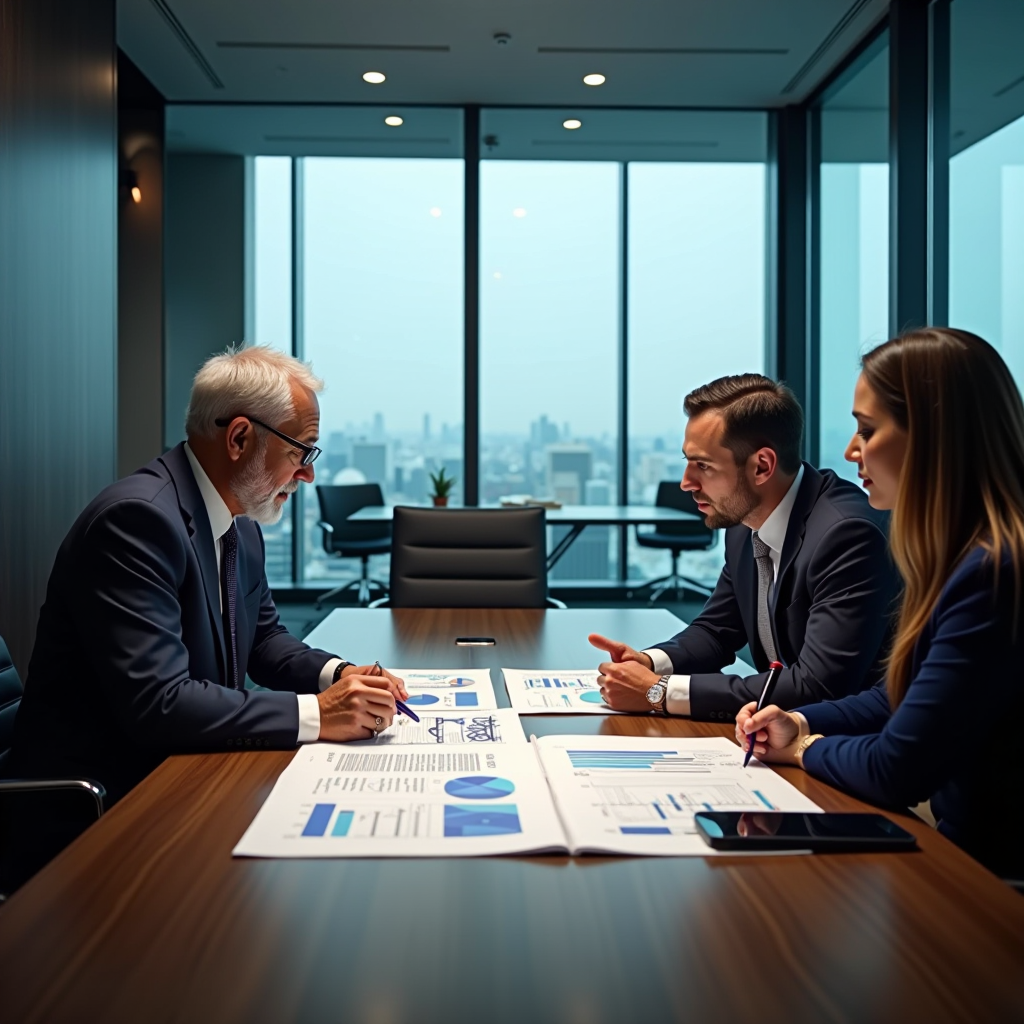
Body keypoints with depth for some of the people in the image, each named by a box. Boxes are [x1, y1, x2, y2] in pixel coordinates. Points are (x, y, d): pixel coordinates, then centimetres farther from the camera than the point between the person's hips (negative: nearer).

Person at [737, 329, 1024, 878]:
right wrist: (799, 723, 3)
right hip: (961, 846, 8)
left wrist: (804, 748, -3)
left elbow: (895, 771, -22)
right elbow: (901, 699, 18)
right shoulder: (963, 559, 6)